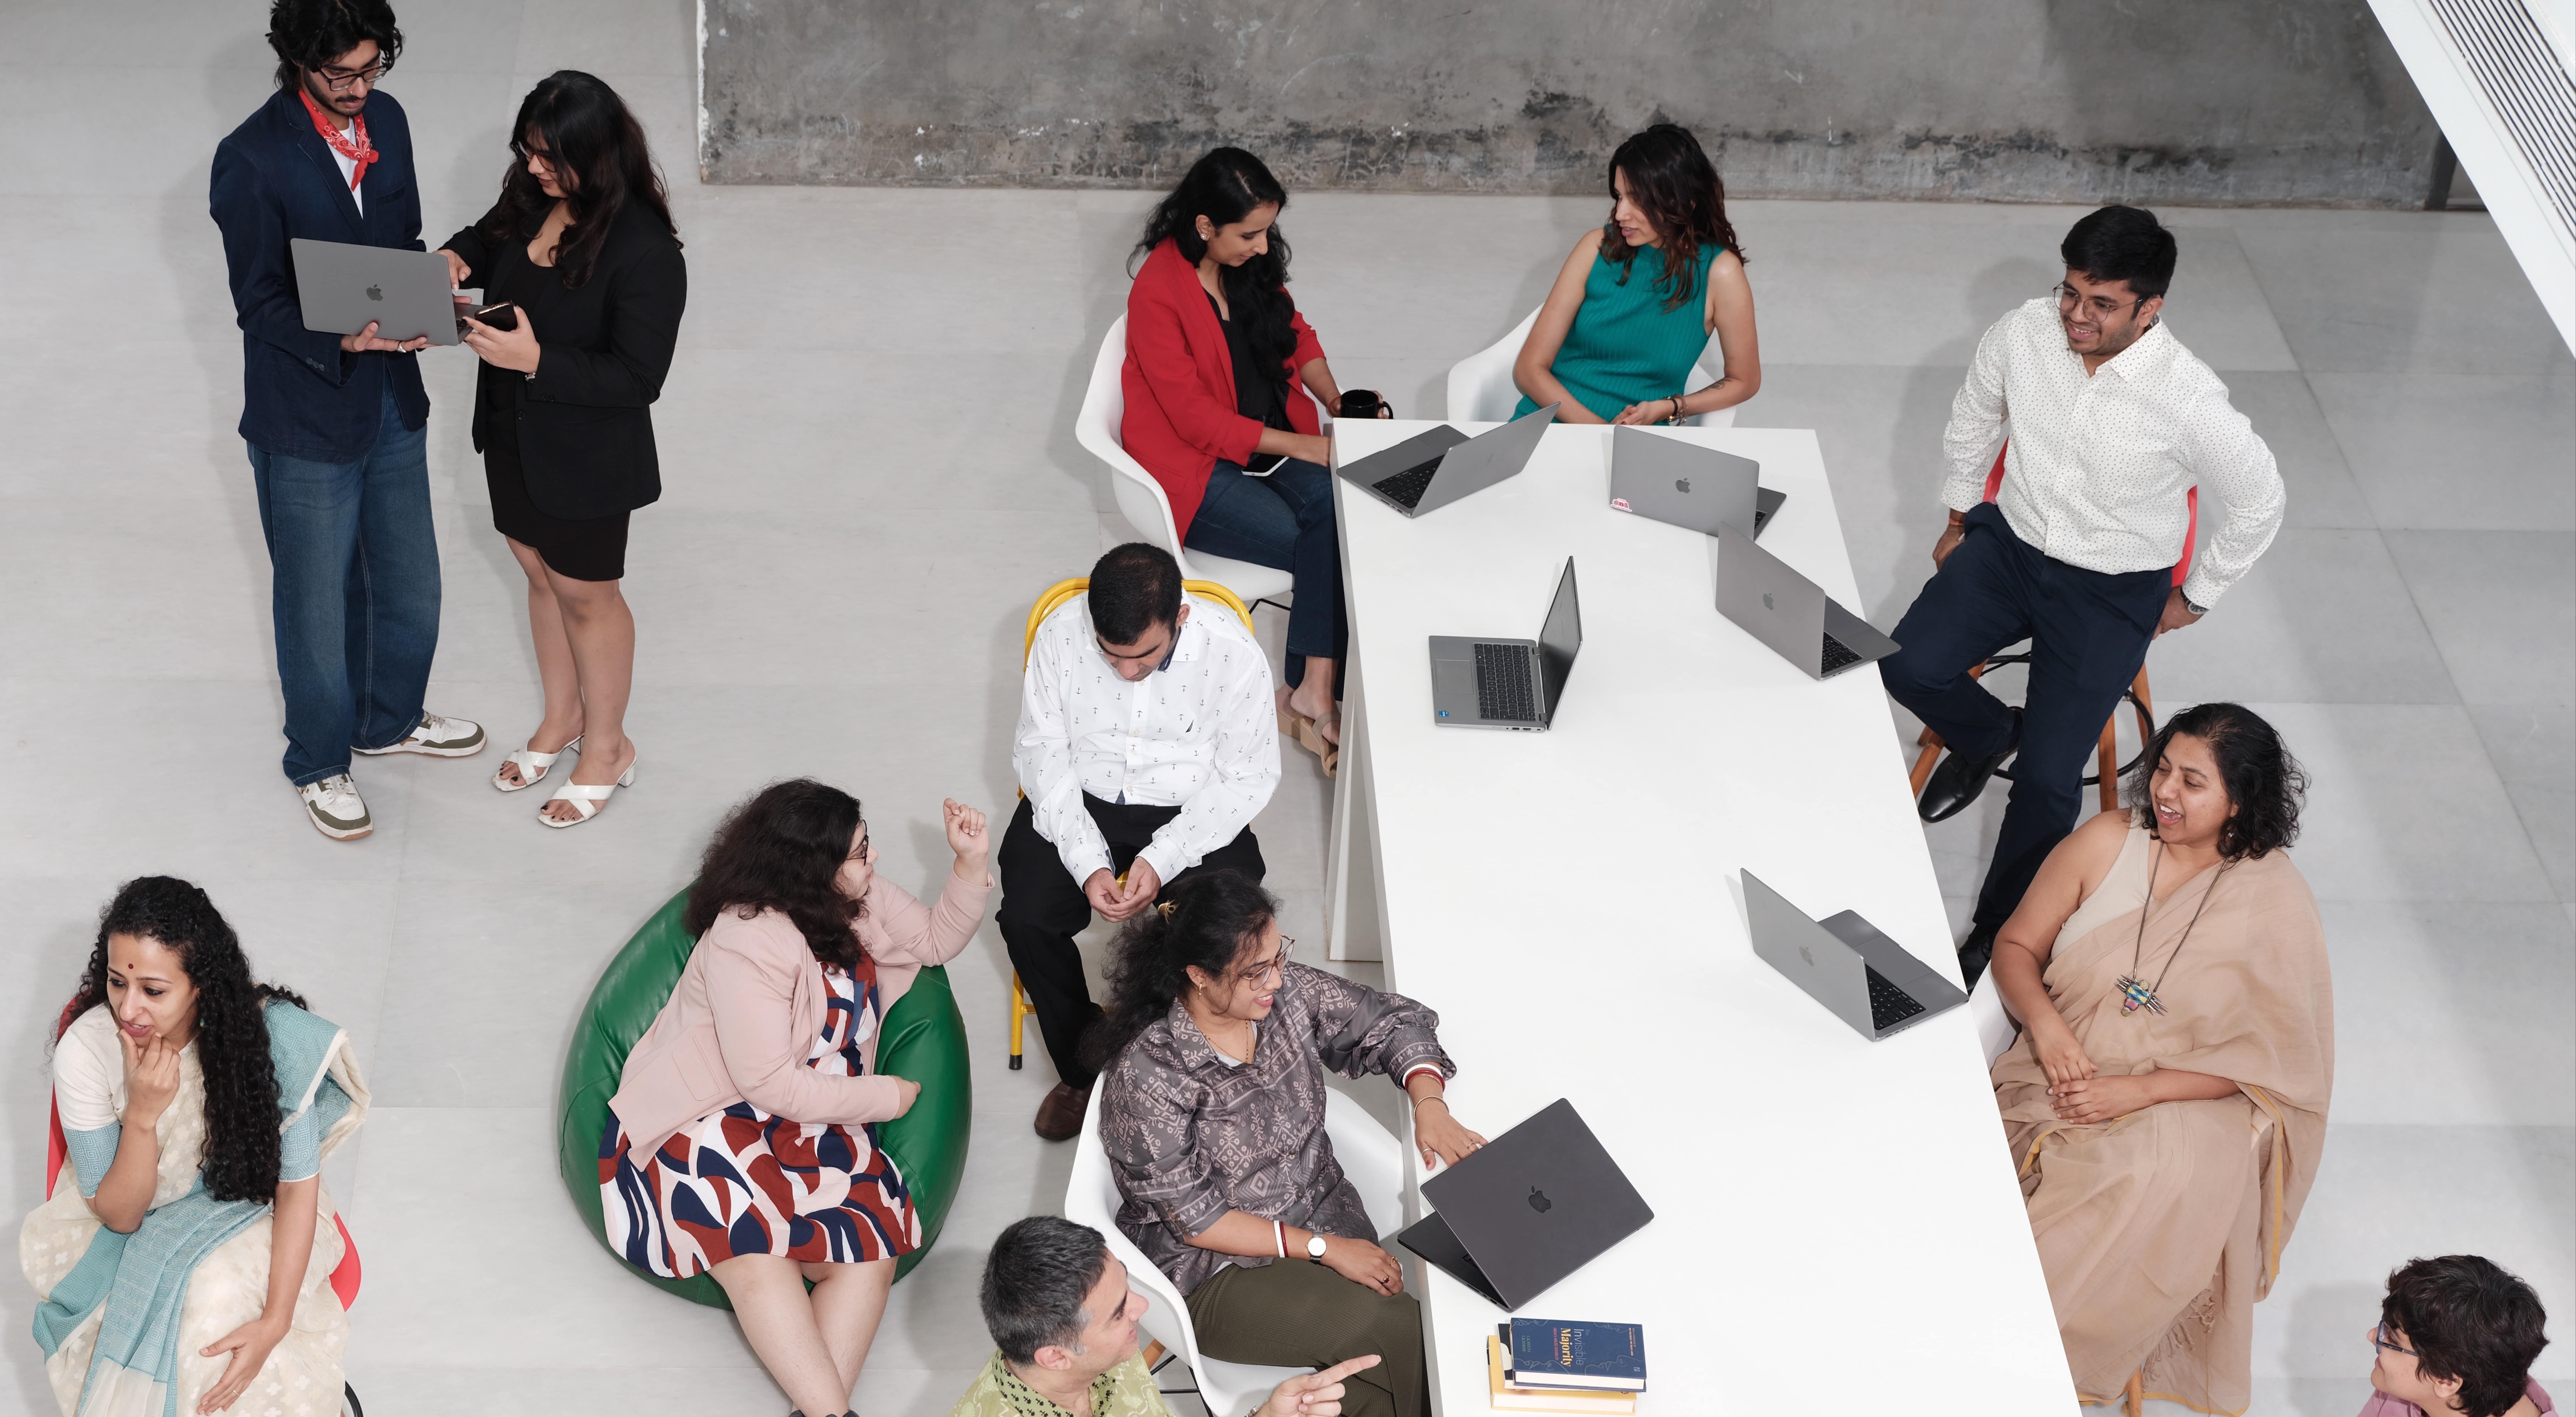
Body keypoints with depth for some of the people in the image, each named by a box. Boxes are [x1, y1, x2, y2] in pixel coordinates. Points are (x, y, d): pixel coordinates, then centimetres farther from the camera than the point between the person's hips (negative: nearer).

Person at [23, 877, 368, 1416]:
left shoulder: (268, 1034, -24)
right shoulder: (85, 1050, -23)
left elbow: (298, 1185, -15)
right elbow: (118, 1216, -17)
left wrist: (275, 1321, -25)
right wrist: (143, 1114, -35)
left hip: (246, 1212, 0)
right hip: (140, 1222, 1)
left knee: (219, 1296, -31)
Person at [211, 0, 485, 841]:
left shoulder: (386, 120, -1)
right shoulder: (252, 161, -21)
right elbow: (258, 304, -16)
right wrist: (341, 341, -33)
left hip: (392, 403, 6)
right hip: (306, 422, -6)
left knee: (409, 585, 21)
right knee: (317, 604, 10)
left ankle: (389, 721, 46)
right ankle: (320, 765, 31)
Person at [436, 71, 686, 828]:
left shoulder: (645, 252, -30)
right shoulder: (531, 197, -8)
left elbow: (636, 378, -27)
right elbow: (493, 237, 14)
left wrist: (537, 360, -35)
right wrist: (458, 257, -9)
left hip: (586, 458, -7)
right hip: (514, 433, 7)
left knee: (586, 594, 13)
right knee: (541, 574, 25)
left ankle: (607, 746, 36)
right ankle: (563, 716, 48)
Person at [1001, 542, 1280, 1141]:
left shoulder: (1232, 653, -20)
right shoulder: (1060, 636, -15)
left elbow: (1248, 775, -12)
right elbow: (1043, 752, -7)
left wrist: (1161, 859, -23)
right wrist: (1088, 862, -19)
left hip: (1193, 810, -1)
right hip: (1080, 800, 2)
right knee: (1026, 919, -21)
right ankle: (1082, 1069, 3)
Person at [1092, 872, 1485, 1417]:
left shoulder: (1288, 992, -6)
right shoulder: (1147, 1077, -22)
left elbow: (1393, 1022, 7)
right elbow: (1196, 1220, -17)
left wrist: (1430, 1106, -12)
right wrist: (1324, 1249, -18)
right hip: (1215, 1275, -5)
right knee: (1401, 1332, -24)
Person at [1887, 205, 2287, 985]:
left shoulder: (2190, 401, -26)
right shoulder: (2021, 336, -14)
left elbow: (2260, 502, -9)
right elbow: (1970, 424, 9)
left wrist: (2194, 599, 0)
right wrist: (1960, 519, 17)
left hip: (2114, 591, -4)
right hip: (2010, 543, 4)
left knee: (2048, 777, -13)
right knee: (1908, 665, -20)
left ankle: (2000, 934, 10)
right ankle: (1989, 733, 15)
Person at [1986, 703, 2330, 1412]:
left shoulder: (2275, 904, -7)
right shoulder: (2107, 843, 2)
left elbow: (2263, 1056, -8)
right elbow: (2016, 946, 7)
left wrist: (2138, 1091, -19)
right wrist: (2043, 1021, -15)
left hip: (2187, 1105, -2)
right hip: (2068, 1072, 3)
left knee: (2172, 1175, -36)